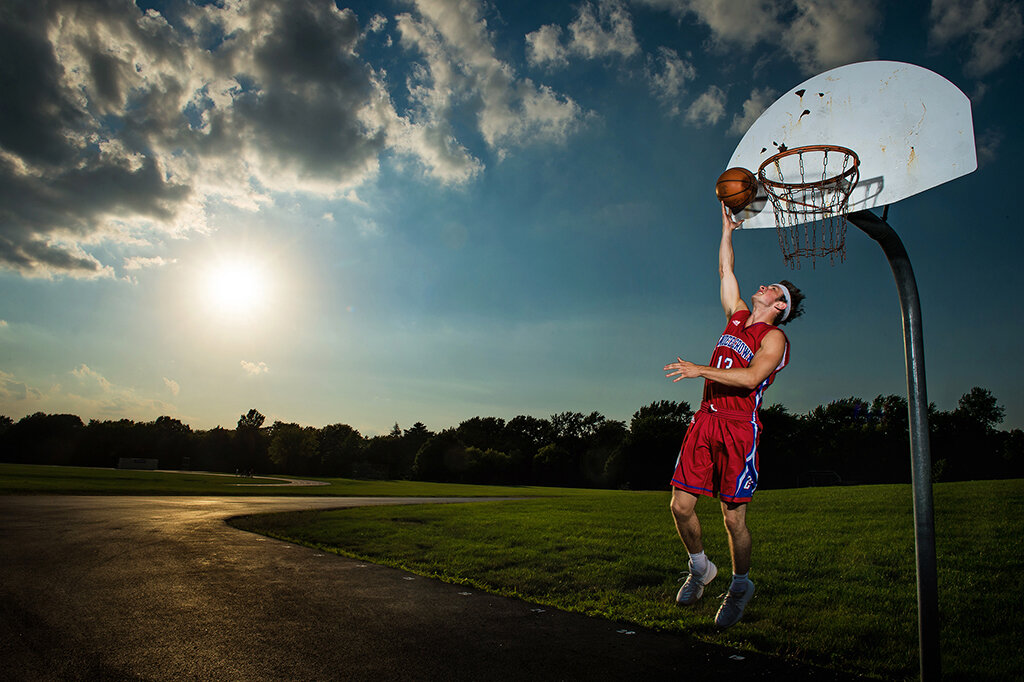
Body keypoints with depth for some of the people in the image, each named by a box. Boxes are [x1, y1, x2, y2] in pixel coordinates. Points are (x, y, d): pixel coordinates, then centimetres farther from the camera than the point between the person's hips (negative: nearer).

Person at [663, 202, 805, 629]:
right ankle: (700, 568, 25)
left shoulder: (774, 337, -2)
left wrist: (700, 370, -21)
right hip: (705, 421, 6)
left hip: (739, 428, -6)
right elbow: (725, 270, 25)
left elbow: (751, 377, -18)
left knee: (734, 518, 0)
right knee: (681, 505, 1)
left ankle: (740, 584, 23)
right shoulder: (738, 316, 18)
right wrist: (728, 227, 27)